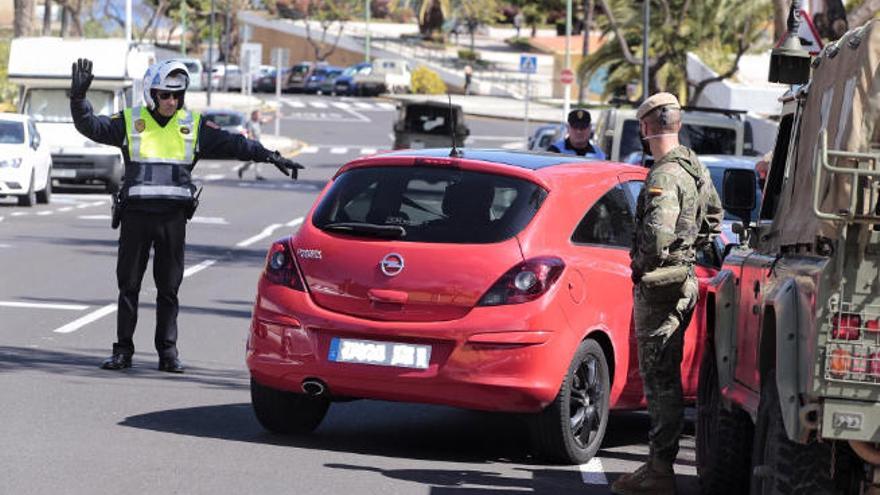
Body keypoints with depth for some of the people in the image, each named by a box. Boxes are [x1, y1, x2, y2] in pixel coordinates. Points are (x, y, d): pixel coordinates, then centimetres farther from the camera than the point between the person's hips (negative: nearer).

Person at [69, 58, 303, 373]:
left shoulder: (194, 126, 9)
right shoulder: (130, 122, 5)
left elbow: (232, 144, 8)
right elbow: (91, 126, -2)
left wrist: (272, 157, 4)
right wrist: (79, 97, -19)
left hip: (173, 217, 1)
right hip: (136, 214, -1)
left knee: (169, 288, 4)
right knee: (128, 285, 3)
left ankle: (168, 351, 10)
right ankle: (123, 351, 9)